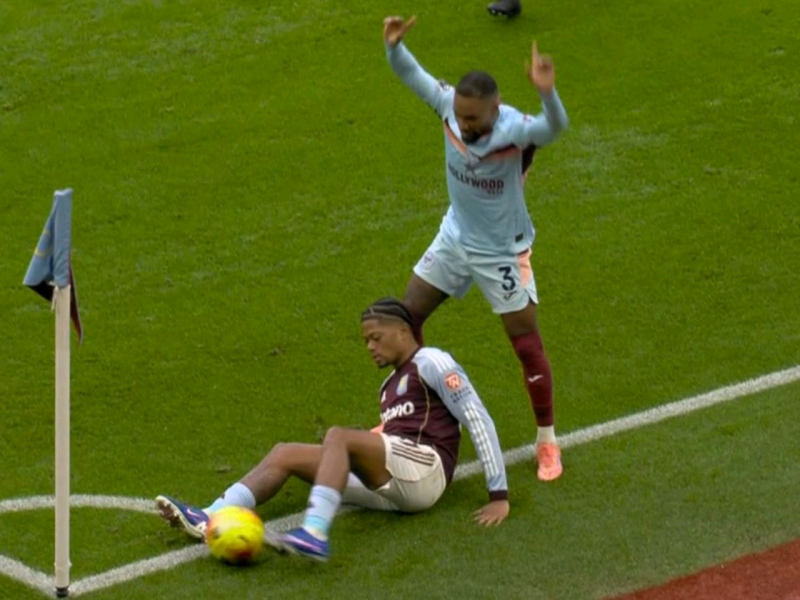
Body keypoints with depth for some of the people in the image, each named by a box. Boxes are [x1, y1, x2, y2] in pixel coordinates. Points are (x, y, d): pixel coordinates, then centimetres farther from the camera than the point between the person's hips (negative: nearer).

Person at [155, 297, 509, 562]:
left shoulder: (430, 363, 4)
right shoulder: (391, 385, 30)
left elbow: (478, 419, -4)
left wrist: (499, 495, -9)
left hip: (423, 469, -8)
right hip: (390, 487, 8)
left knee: (338, 436, -31)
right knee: (285, 455, -2)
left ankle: (314, 535, -50)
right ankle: (210, 520, -20)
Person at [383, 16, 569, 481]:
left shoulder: (514, 128, -33)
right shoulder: (451, 106, -19)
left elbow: (553, 129, -54)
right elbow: (412, 75, -9)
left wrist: (547, 92, -72)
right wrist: (394, 46, -28)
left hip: (503, 254, -6)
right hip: (455, 238, 6)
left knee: (527, 346, -1)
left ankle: (547, 442, 16)